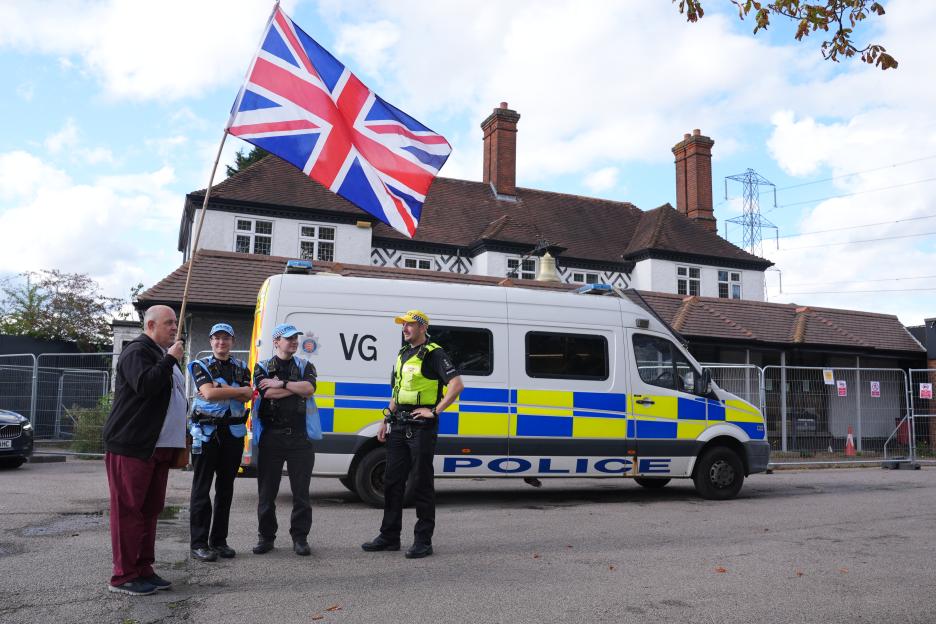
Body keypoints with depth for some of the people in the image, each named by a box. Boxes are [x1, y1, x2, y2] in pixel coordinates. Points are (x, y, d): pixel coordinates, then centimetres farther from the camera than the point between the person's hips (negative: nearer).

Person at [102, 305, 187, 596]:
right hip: (131, 446, -9)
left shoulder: (164, 355, 22)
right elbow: (145, 385, -26)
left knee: (150, 510, 11)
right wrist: (170, 360, -17)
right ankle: (123, 576, 0)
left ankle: (143, 569, 18)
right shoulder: (137, 352, -8)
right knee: (128, 510, -5)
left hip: (159, 447, 9)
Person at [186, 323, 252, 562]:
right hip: (206, 431, -4)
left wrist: (220, 389, -15)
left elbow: (247, 396, -5)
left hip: (233, 432, 4)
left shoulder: (241, 368, 12)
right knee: (202, 488, -2)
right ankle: (199, 544, 2)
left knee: (225, 488, 9)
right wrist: (237, 390, -7)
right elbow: (208, 393, -14)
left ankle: (219, 540, 17)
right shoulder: (201, 365, 3)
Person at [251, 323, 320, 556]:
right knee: (266, 491, 5)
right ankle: (266, 537, 18)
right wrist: (297, 386, -5)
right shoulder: (262, 367, 10)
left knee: (301, 491, 2)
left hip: (300, 436, 0)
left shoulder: (305, 366, 13)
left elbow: (309, 388, -8)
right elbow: (267, 393, -10)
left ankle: (300, 538, 12)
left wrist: (281, 383, -8)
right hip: (271, 436, 0)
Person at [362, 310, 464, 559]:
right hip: (400, 426, 8)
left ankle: (423, 541, 7)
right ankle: (389, 537, 20)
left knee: (422, 484, -1)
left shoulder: (434, 354, -9)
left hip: (422, 426, -8)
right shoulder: (403, 354, 17)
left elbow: (457, 384, -19)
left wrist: (435, 411, -18)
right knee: (392, 480, 10)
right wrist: (386, 421, 17)